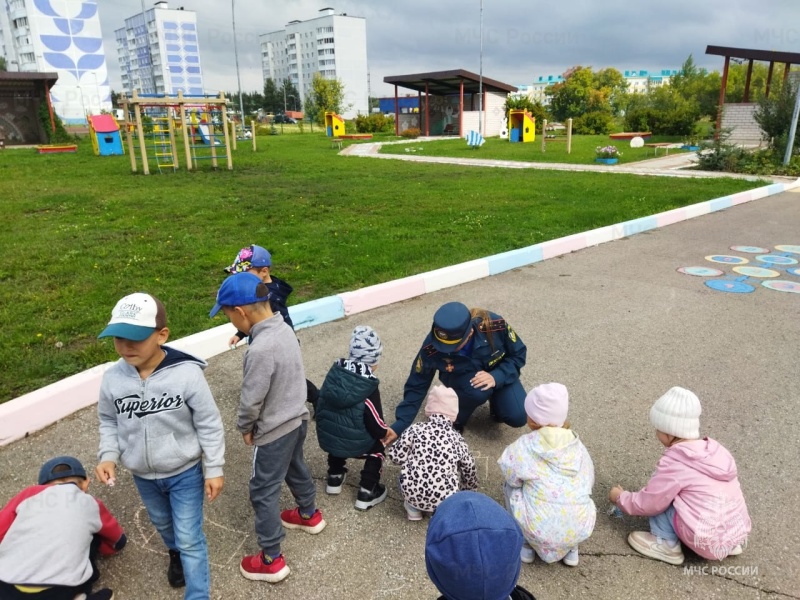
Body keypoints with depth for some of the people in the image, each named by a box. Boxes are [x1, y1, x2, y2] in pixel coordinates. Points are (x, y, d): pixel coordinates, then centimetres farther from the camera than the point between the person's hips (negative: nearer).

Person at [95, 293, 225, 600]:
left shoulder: (186, 374, -28)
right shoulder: (113, 378, -15)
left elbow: (209, 424, -18)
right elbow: (108, 421, 4)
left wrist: (214, 469, -13)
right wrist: (108, 455, -11)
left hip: (185, 472, -5)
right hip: (142, 475, 5)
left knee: (190, 538, 6)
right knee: (163, 524, 30)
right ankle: (175, 554, 61)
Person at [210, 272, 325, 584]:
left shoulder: (260, 349, -33)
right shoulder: (285, 329, -6)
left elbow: (251, 400, -24)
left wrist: (245, 427, -3)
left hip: (274, 431, -8)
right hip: (297, 418, 9)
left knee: (264, 492, 9)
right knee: (295, 467, 30)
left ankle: (271, 560, 24)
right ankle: (309, 514, 54)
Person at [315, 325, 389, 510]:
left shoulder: (334, 372, -7)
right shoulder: (368, 386, -21)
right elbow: (376, 425, -14)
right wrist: (385, 432, 8)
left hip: (325, 438, 5)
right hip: (353, 444, -5)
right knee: (378, 447, 24)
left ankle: (335, 477, 42)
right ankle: (367, 493, 19)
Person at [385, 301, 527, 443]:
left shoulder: (495, 325, -35)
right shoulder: (431, 348, -32)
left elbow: (518, 354, -17)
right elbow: (417, 386, -20)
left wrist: (497, 376, -34)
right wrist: (400, 424, -23)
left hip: (498, 373, 1)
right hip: (463, 377, -1)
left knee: (518, 417, -19)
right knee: (478, 390, -36)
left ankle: (495, 399, 14)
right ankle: (455, 420, -4)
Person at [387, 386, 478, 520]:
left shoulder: (415, 429, -3)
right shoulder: (457, 438, 1)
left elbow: (396, 456, -1)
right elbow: (469, 469, 11)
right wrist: (471, 487, 33)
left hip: (412, 492, 0)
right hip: (444, 498, 0)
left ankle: (413, 507, 16)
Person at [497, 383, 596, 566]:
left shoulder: (525, 445, -5)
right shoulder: (577, 445, 6)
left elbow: (512, 478, 4)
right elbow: (589, 482, 14)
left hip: (541, 531, -4)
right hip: (581, 529, 4)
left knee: (512, 486, 21)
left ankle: (526, 545, 21)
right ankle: (571, 548, 23)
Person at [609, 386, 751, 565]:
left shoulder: (674, 463, -16)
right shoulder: (714, 448, 3)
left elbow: (649, 503, -6)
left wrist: (620, 497, 11)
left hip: (709, 543, -7)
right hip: (738, 533, 7)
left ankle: (666, 545, 5)